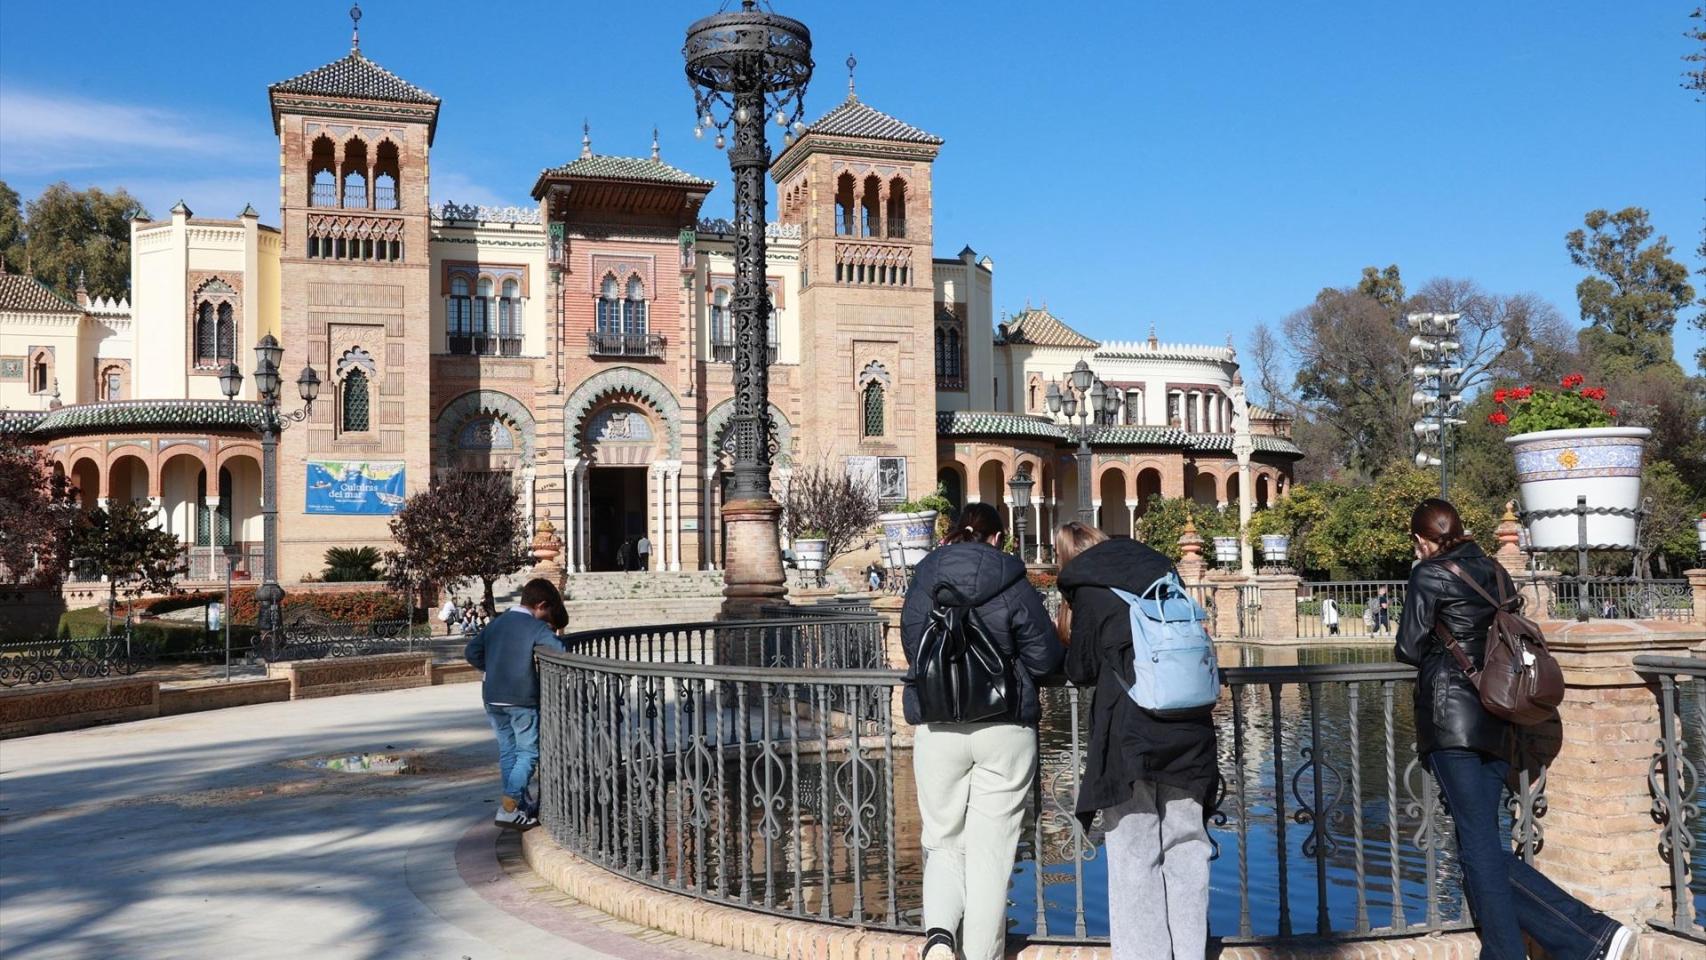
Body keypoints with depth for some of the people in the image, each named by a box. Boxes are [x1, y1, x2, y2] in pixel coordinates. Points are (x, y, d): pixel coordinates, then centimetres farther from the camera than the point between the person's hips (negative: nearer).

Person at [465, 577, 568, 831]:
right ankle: (509, 808, -5)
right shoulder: (536, 628, -9)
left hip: (492, 698, 7)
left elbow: (472, 652, 9)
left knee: (507, 751, 16)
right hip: (522, 699, -7)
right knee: (528, 753, 3)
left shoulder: (496, 623, 10)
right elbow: (562, 652, -18)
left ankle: (521, 803, 27)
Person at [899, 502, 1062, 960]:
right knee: (990, 853, 7)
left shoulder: (922, 583, 3)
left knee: (943, 843, 13)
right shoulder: (1013, 585, -4)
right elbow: (1045, 658, -3)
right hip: (1005, 730, -2)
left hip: (937, 729, 2)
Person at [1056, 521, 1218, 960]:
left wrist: (1068, 633, 18)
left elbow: (1082, 669, 2)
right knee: (1186, 853, 9)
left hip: (1131, 739, -5)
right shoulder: (1160, 570, 15)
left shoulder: (1088, 587, 0)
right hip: (1189, 734, 5)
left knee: (1135, 860, 0)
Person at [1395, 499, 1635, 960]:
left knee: (1477, 844, -4)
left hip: (1450, 718, -7)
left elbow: (1410, 649, -4)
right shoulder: (1495, 572, 16)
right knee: (1485, 844, 9)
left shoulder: (1428, 574, -4)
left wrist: (1407, 646, 17)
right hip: (1496, 724, 7)